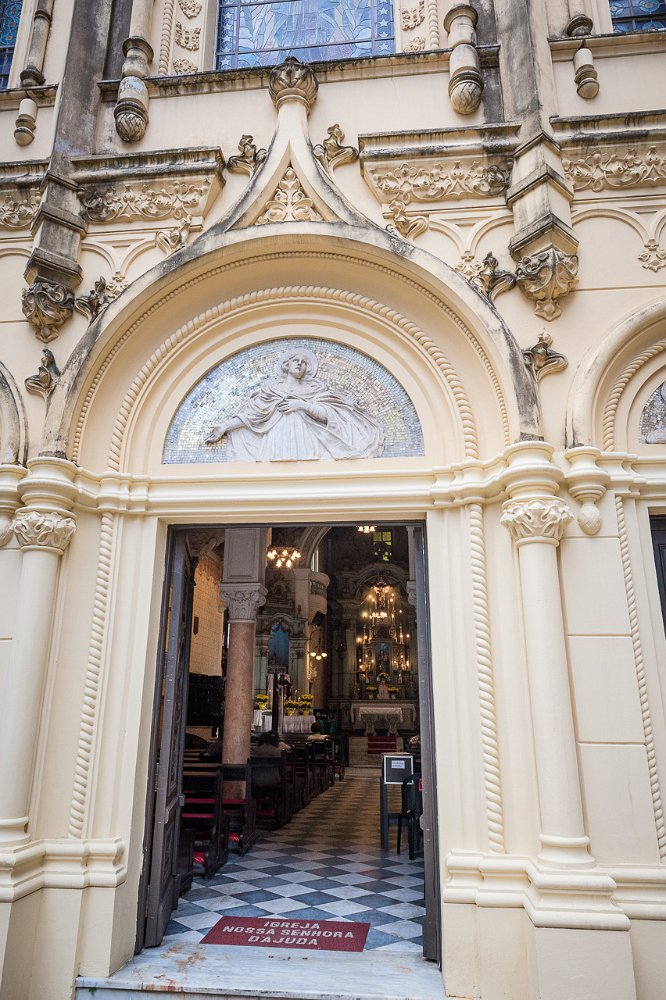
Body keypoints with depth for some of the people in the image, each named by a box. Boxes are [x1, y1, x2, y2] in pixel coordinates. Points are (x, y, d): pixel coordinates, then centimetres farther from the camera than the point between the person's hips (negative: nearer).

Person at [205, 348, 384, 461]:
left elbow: (327, 414, 8)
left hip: (305, 438, 0)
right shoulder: (272, 386, 21)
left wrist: (302, 405, -3)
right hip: (278, 438, 0)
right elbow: (251, 412, 14)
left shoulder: (315, 388, 20)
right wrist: (224, 427, 5)